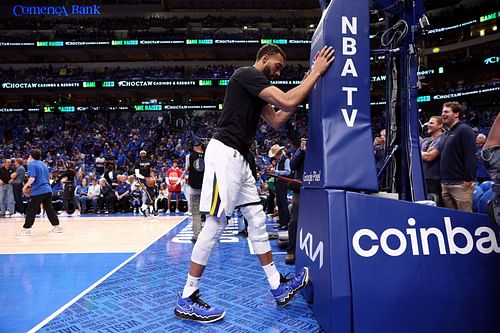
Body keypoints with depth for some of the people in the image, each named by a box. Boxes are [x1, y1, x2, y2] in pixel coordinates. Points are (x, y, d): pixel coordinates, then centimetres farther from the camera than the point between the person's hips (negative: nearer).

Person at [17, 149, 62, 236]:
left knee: (31, 211, 1)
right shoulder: (43, 164, 17)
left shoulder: (31, 164, -6)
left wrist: (25, 186, -2)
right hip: (48, 190, 7)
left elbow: (32, 178, -17)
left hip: (37, 191, -7)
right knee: (49, 209, 13)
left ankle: (26, 229, 4)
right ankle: (57, 226, 15)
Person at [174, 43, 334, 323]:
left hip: (238, 157, 11)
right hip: (225, 153, -10)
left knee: (257, 218, 11)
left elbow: (277, 122, 22)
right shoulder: (247, 74, -8)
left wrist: (305, 88, 18)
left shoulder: (256, 86, 22)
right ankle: (186, 299, 3)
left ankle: (278, 287, 20)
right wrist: (317, 72, -7)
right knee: (216, 223, -8)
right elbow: (287, 102, -18)